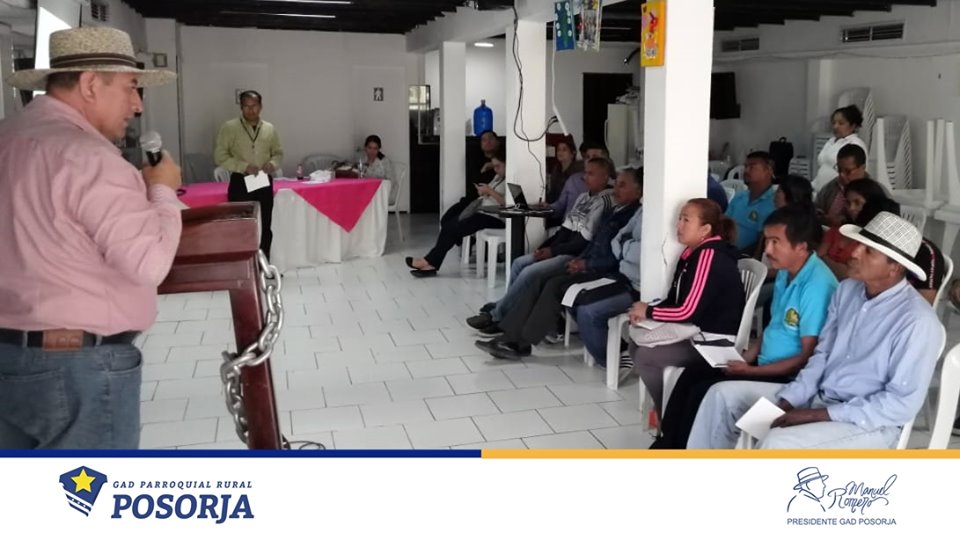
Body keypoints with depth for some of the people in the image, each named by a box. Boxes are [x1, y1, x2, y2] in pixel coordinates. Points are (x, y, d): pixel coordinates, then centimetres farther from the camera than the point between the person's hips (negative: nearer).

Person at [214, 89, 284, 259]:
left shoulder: (269, 128, 5)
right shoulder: (229, 127, -6)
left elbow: (278, 153, 14)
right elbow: (220, 156, -8)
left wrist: (273, 163, -9)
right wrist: (243, 166, -20)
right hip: (240, 183, -4)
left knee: (265, 227, 10)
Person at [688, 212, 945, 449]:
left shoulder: (917, 320, -20)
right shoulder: (846, 290, 2)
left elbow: (903, 402, -20)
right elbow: (822, 356, 9)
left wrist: (818, 414, -22)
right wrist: (786, 402, -6)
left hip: (869, 423, -8)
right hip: (817, 397, 8)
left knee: (778, 442, -32)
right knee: (724, 394, 0)